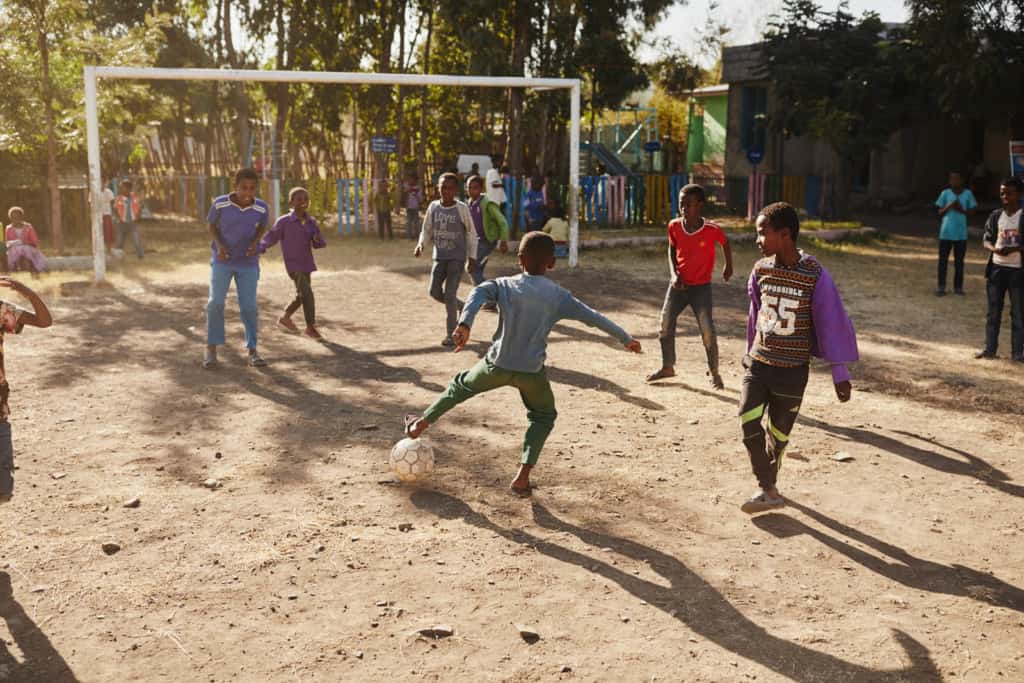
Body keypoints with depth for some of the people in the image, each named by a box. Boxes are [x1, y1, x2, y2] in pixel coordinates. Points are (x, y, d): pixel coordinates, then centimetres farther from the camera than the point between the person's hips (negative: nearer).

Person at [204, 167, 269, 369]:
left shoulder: (261, 207, -14)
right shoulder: (220, 203, -16)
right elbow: (210, 224, 0)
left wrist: (255, 243, -13)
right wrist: (219, 245, -16)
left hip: (248, 263, 1)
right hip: (222, 261, -1)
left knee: (249, 306, -5)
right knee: (216, 302, -10)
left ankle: (252, 350, 6)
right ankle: (211, 349, 2)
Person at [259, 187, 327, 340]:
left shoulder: (311, 222, 4)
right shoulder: (284, 222, -9)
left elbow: (319, 244, 6)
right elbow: (270, 238, -7)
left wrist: (318, 239, -17)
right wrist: (259, 250, -21)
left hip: (307, 264, 6)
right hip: (293, 265, -6)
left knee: (301, 295, 18)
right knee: (307, 293, -18)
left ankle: (285, 317, 40)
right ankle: (311, 327, -8)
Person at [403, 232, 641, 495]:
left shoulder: (504, 285, 0)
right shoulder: (558, 296, 1)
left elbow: (478, 294, -20)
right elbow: (593, 317, 4)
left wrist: (464, 324, -34)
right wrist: (625, 338, 13)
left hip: (497, 365, 0)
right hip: (532, 372, 0)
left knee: (462, 385, 28)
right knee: (543, 416, 23)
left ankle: (421, 423, 38)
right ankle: (523, 476, 10)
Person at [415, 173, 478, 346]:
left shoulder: (461, 208, -8)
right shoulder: (433, 207, 2)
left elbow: (471, 234, 0)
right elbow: (427, 231, 11)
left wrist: (472, 258, -1)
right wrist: (421, 245, -9)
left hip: (457, 258, -4)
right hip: (439, 257, 4)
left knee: (450, 294, -10)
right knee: (435, 292, -1)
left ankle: (451, 334, 1)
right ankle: (461, 307, 27)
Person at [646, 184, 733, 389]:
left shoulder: (712, 230, -19)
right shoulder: (674, 226, -10)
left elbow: (725, 243, 3)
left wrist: (728, 266, 16)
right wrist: (674, 274, -6)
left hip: (701, 287, -3)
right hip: (678, 284, 4)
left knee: (708, 331, -7)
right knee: (665, 325, 5)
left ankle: (713, 373, 13)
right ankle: (667, 367, 23)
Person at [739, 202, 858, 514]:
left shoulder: (815, 275, -15)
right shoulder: (761, 270, -1)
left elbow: (832, 323, -10)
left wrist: (840, 374, -9)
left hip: (792, 370, -3)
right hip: (758, 363, 3)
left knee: (779, 433, 7)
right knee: (749, 423, -12)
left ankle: (769, 484, 32)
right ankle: (768, 491, 1)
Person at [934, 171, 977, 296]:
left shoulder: (968, 194, 1)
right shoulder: (945, 193, 1)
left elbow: (971, 212, 6)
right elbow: (940, 213, 4)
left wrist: (961, 210, -13)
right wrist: (949, 206, -15)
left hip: (961, 234, 0)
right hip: (946, 233, 0)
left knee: (959, 261, 5)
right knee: (943, 260, 2)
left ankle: (958, 287, 13)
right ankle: (941, 287, 9)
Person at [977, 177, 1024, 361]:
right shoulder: (995, 216, 6)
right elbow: (986, 240, 7)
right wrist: (994, 249, -13)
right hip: (996, 268, 4)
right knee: (993, 311, 10)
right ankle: (989, 348, 17)